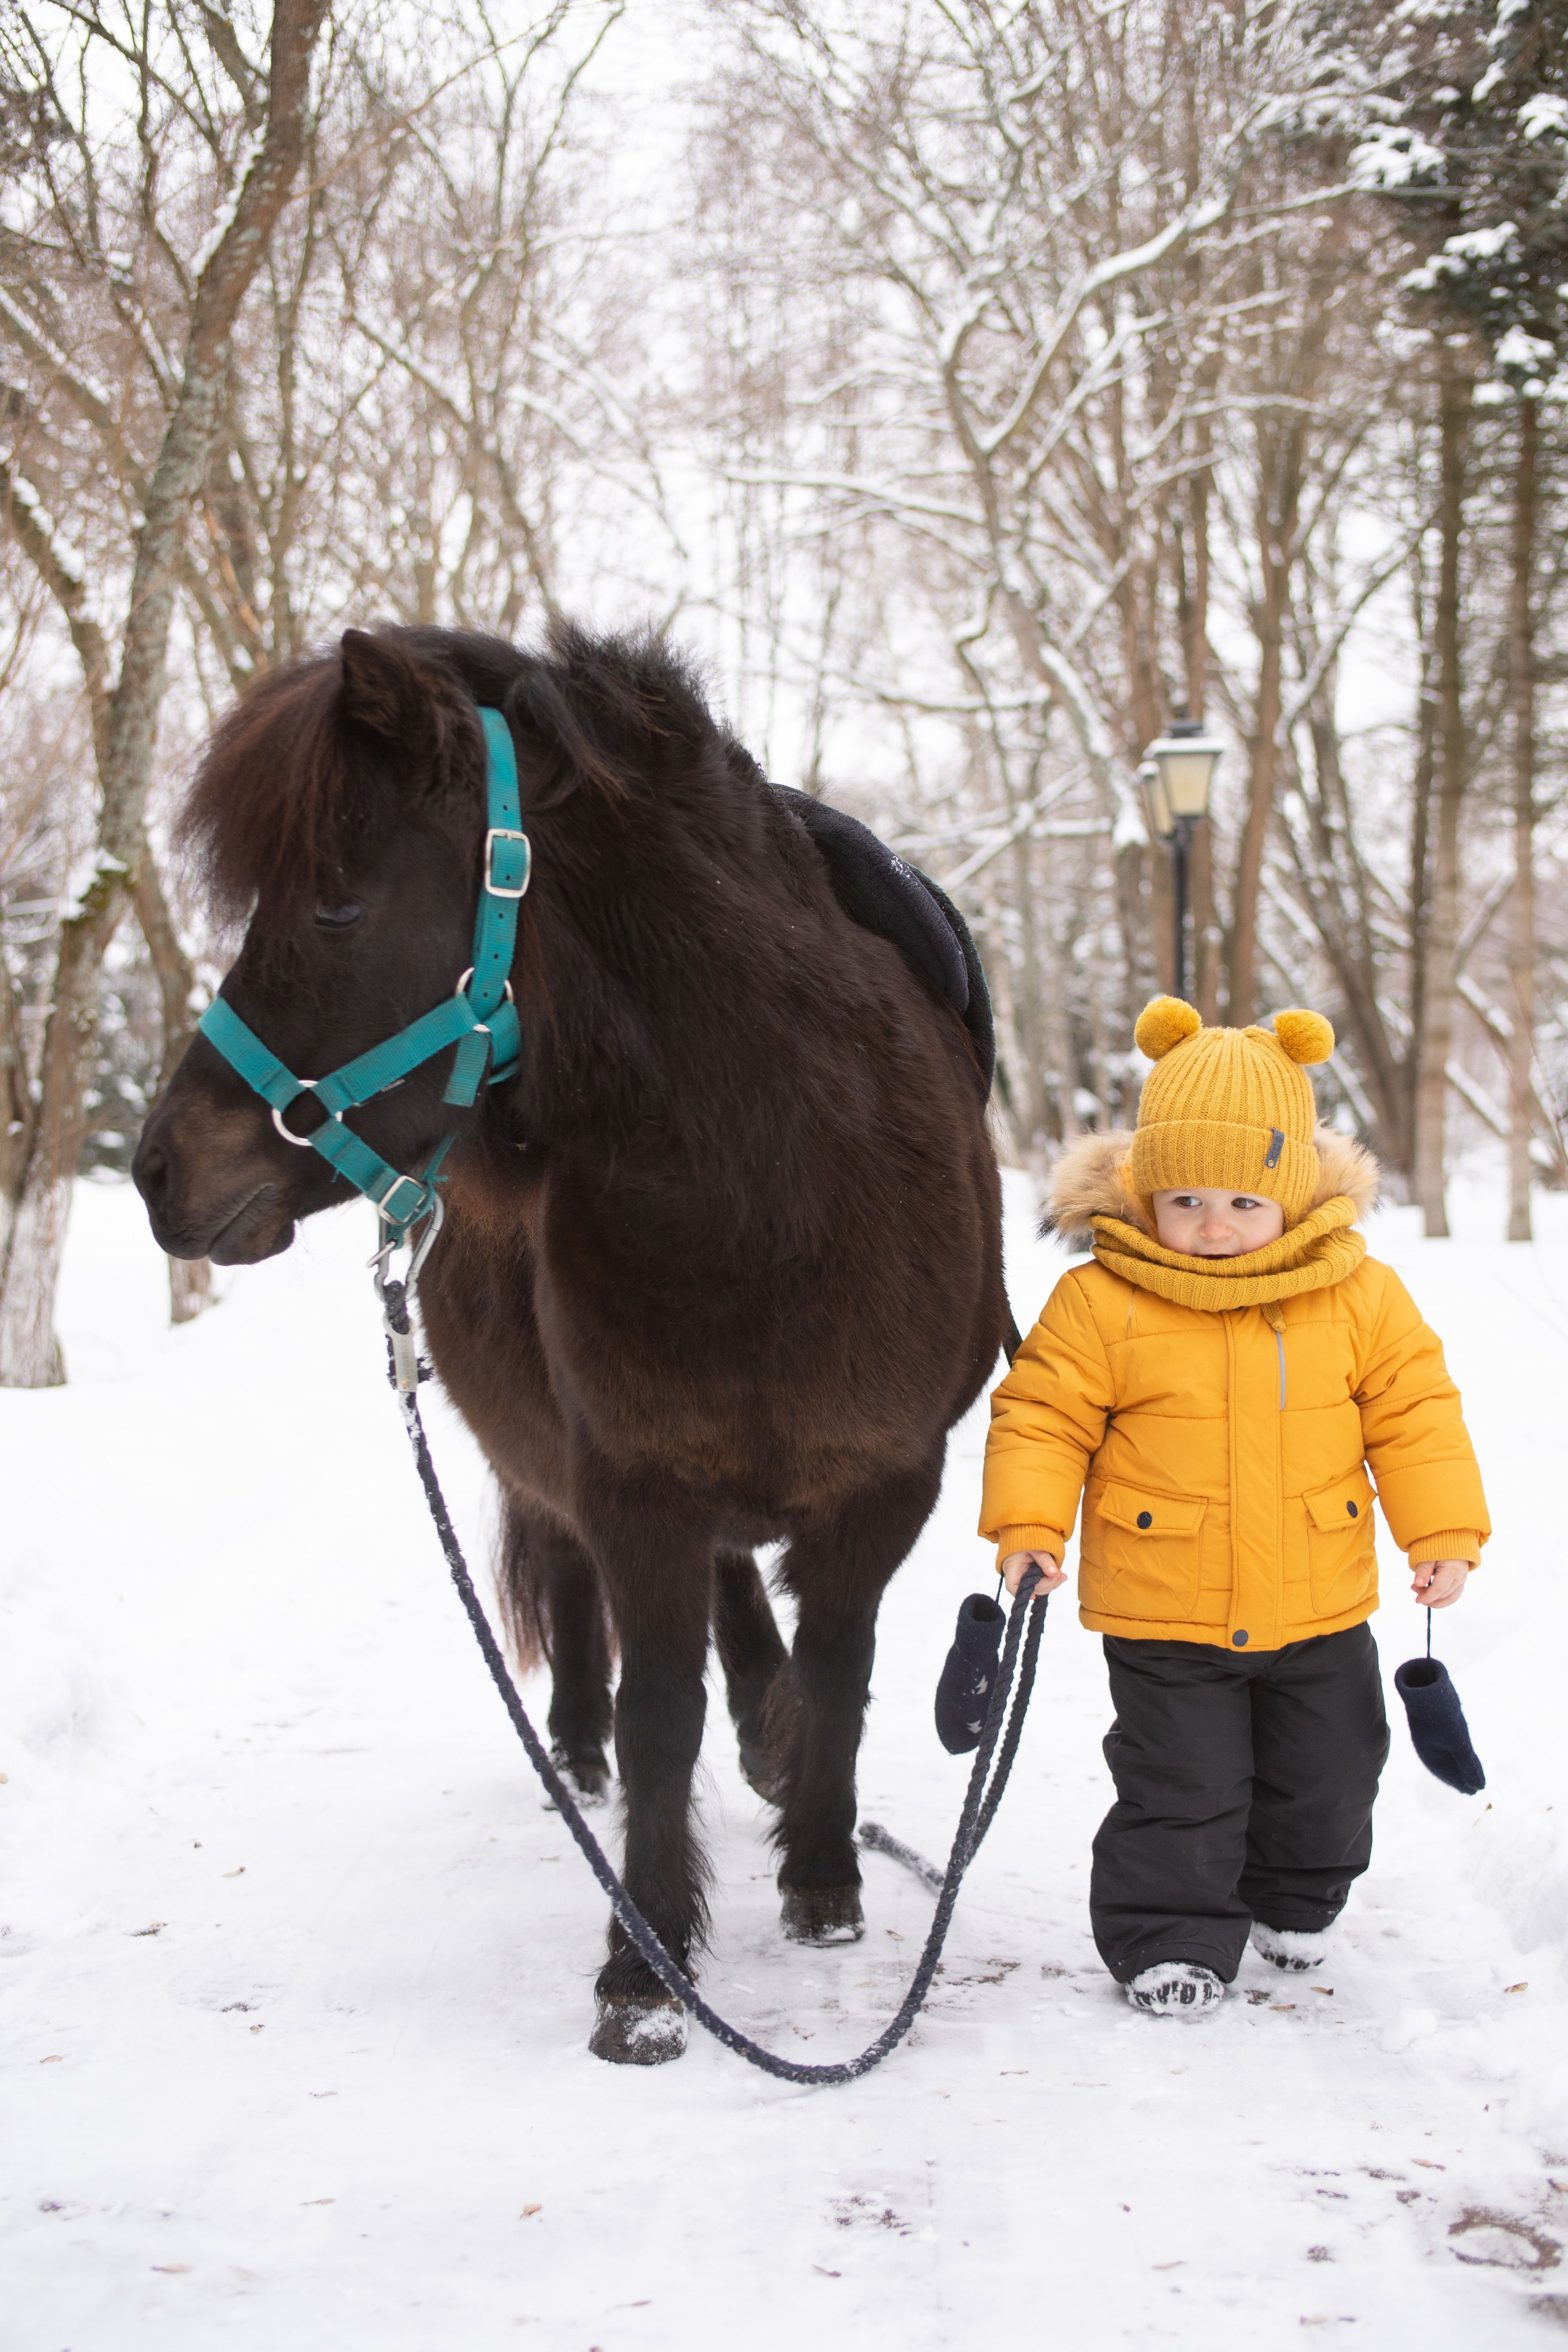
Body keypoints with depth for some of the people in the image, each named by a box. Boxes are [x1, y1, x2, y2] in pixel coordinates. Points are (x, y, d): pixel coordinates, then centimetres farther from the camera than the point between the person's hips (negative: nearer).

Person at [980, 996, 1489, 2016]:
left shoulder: (1360, 1294, -5)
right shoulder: (1103, 1301, -12)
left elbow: (1414, 1411, 2)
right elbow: (1043, 1412, -6)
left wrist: (1444, 1532, -1)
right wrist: (1029, 1524, -16)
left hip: (1317, 1606, 3)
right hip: (1163, 1615, -3)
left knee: (1325, 1774, 18)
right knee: (1180, 1783, 2)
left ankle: (1295, 1902, 43)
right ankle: (1173, 1937, 19)